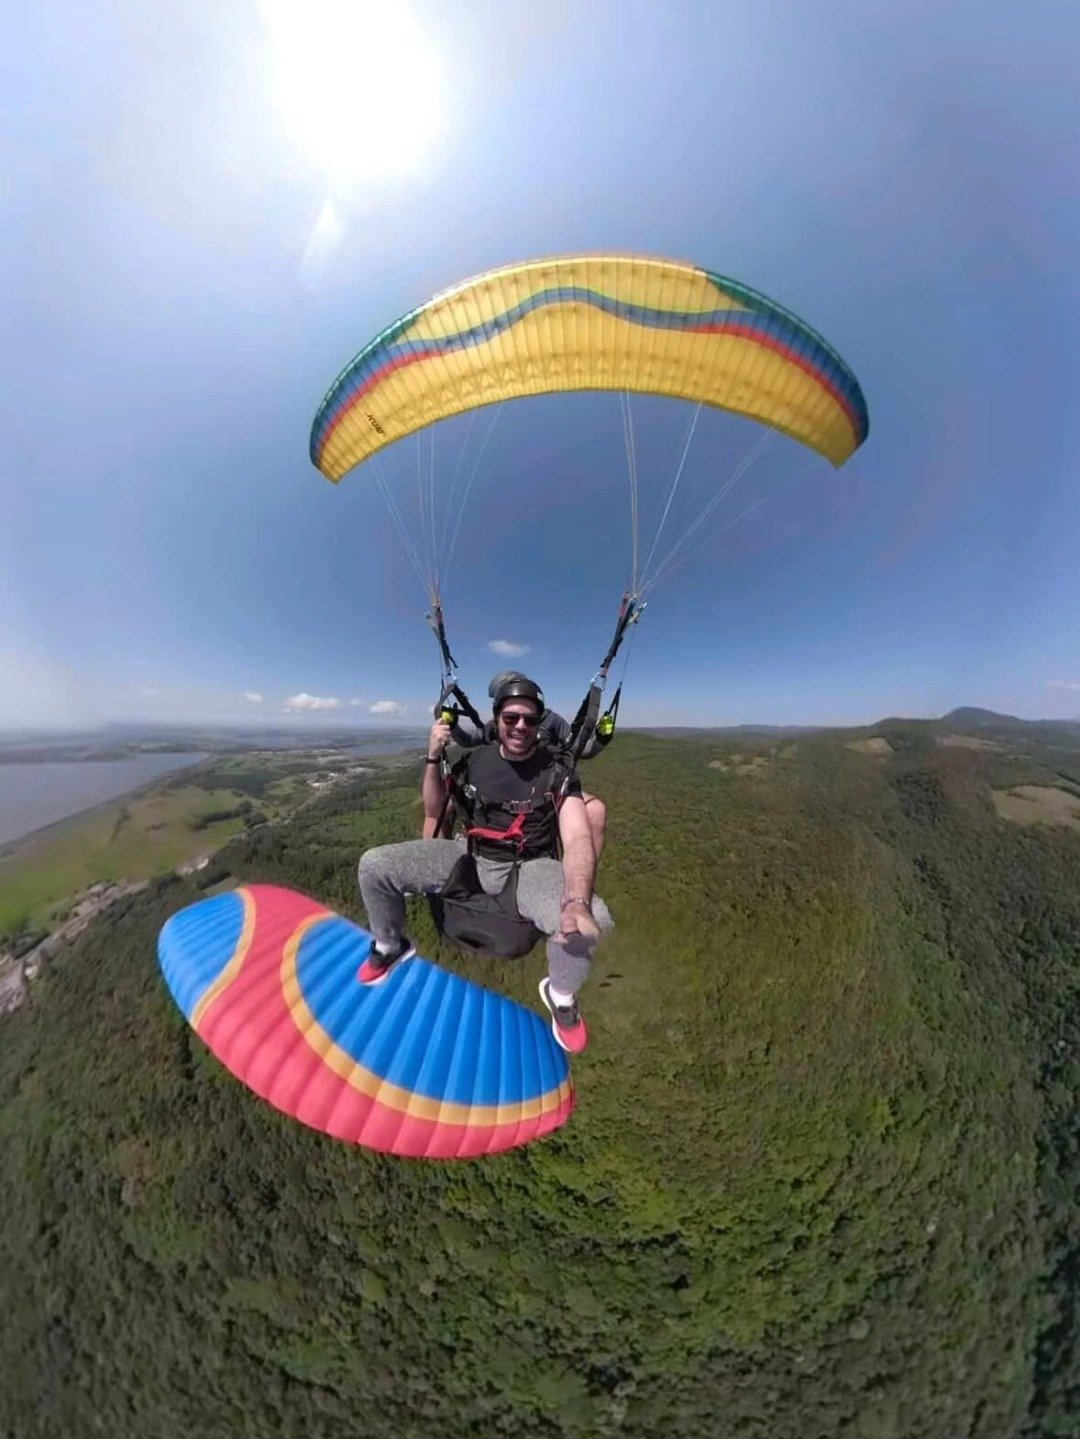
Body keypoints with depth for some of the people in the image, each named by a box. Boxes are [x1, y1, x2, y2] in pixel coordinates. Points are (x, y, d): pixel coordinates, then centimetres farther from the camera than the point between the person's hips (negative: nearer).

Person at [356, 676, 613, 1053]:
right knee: (373, 865, -9)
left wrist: (577, 901, -42)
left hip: (528, 869, -2)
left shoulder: (556, 772, -11)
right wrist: (433, 758, -11)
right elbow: (434, 810, 7)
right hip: (468, 858, 3)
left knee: (593, 918, -31)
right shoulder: (474, 759, -1)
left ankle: (561, 995, 7)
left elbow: (578, 839, -22)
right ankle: (390, 947, 24)